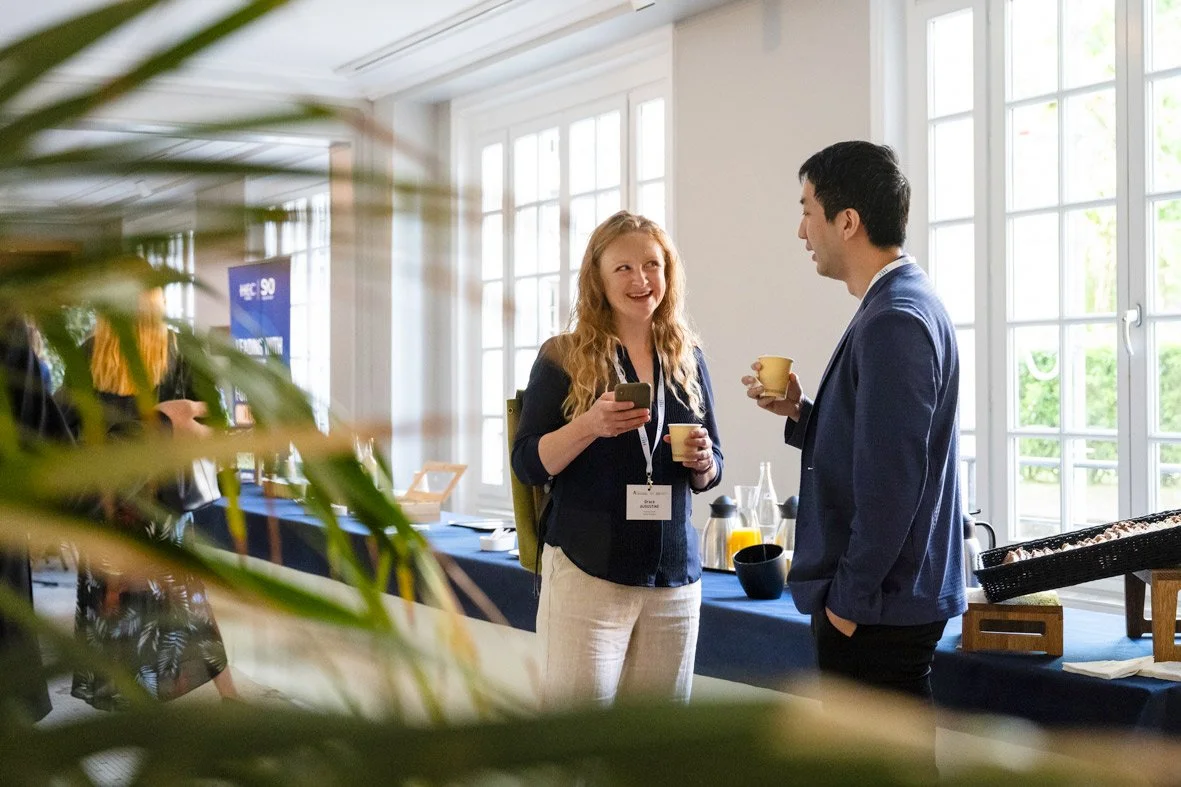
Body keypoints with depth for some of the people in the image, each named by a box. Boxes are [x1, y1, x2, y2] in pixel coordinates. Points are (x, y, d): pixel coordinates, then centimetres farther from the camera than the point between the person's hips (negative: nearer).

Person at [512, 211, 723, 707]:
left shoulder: (687, 359, 9)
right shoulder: (564, 358, -1)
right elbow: (527, 464, -4)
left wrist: (703, 461, -6)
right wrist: (590, 425, -19)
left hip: (674, 577, 4)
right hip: (586, 573, -4)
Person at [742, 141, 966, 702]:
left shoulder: (894, 323, -20)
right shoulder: (898, 306, 13)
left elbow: (890, 481, -24)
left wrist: (850, 600, -17)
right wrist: (800, 412, 4)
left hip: (876, 610, -10)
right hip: (873, 598, 10)